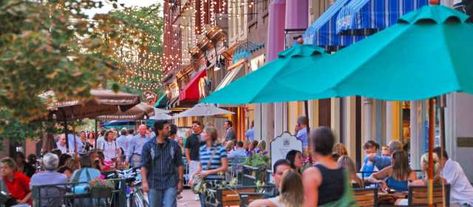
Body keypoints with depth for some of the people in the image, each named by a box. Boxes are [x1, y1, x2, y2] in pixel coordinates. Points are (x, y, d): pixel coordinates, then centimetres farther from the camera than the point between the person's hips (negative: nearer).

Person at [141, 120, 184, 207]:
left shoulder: (174, 145, 3)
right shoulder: (148, 146, 0)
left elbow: (179, 165, 7)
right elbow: (144, 166, -3)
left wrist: (180, 181, 3)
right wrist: (144, 182, -13)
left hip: (170, 184, 0)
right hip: (153, 184, 0)